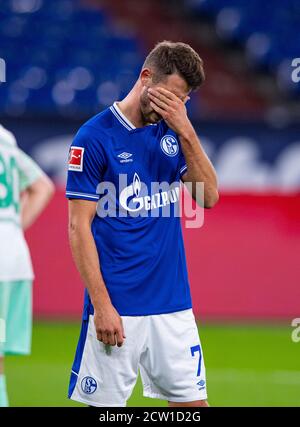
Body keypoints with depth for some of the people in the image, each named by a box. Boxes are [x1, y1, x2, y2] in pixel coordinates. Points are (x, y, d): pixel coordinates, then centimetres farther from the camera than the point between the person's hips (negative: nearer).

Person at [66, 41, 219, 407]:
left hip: (174, 306, 5)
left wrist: (186, 131, -13)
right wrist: (102, 305, -14)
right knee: (105, 405, -2)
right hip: (116, 308, -5)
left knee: (193, 401, 5)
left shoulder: (174, 132, 10)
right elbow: (80, 227, -9)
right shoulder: (94, 137, -7)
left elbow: (209, 196, -1)